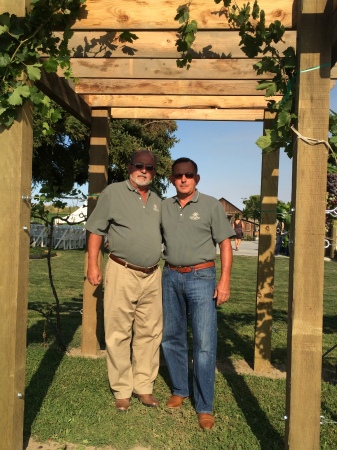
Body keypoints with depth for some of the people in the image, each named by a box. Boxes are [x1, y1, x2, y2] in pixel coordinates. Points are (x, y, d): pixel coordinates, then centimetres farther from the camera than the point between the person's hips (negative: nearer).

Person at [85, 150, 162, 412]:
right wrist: (93, 264, -8)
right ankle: (122, 390, 14)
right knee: (119, 334, 2)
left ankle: (145, 387, 20)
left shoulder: (157, 201, 15)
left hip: (152, 275, 5)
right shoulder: (113, 193, -1)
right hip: (122, 272, -5)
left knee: (149, 333, 8)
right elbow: (96, 230, -2)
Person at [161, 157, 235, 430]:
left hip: (201, 277, -4)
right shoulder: (164, 207, 9)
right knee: (172, 338, 12)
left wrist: (225, 280, -10)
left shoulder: (211, 205, -1)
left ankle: (205, 407, 6)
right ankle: (180, 390, 30)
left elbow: (225, 244, -2)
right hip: (170, 277, 4)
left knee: (204, 343, -5)